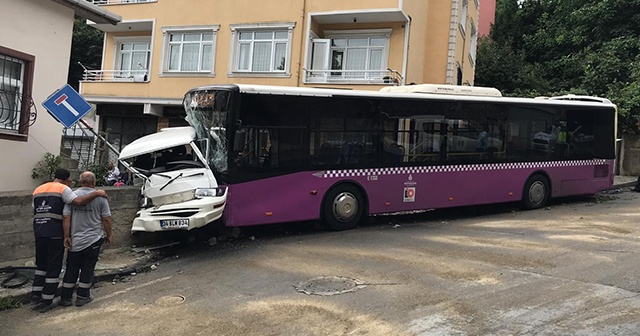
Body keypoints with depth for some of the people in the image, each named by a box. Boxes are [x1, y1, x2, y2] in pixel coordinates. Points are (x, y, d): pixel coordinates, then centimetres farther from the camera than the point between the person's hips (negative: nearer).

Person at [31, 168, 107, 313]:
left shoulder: (37, 190, 17)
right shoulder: (63, 189, -6)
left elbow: (35, 212, 19)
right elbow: (79, 201, -22)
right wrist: (96, 193, -17)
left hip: (39, 232, 7)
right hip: (55, 233, -7)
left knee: (41, 265, 20)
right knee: (54, 267, 3)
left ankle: (36, 296, 19)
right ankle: (46, 301, 7)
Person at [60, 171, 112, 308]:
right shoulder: (100, 197, -6)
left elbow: (66, 218, -6)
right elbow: (106, 219, -4)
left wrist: (66, 236, -1)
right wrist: (109, 235, 8)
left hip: (75, 240, 2)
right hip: (94, 240, -2)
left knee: (71, 269, 12)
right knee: (87, 268, 9)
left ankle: (65, 298, 17)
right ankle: (82, 296, 15)